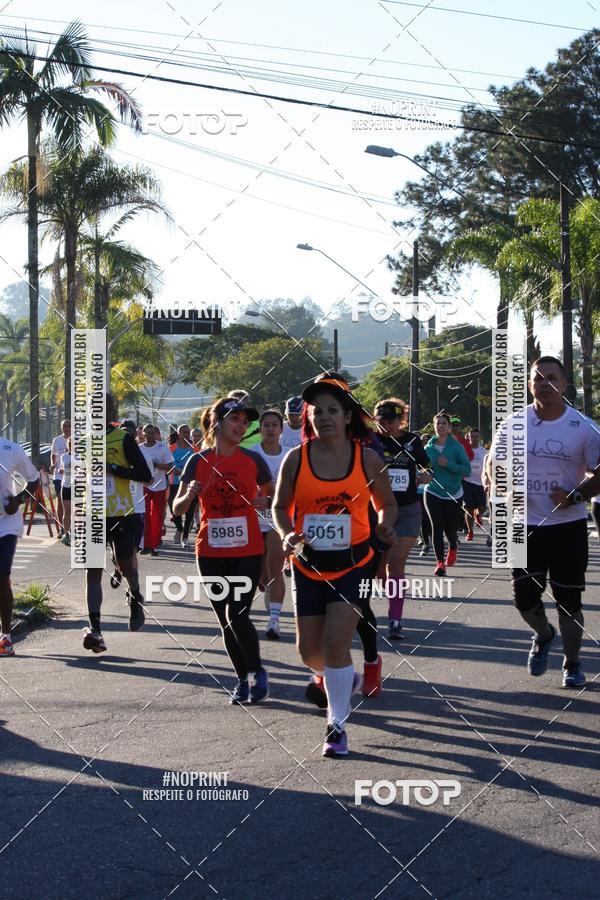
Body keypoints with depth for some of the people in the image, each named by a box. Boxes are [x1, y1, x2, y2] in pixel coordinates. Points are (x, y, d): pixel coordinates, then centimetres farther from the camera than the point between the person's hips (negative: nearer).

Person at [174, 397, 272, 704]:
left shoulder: (253, 460, -1)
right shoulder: (198, 462, -1)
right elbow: (177, 509, 3)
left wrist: (265, 502, -11)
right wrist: (190, 494, -18)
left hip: (247, 552, -2)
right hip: (211, 553, 2)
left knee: (237, 615, -13)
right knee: (225, 621, 8)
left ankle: (258, 672, 8)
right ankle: (243, 679, 22)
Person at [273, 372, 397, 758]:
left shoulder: (366, 458, -3)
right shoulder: (297, 458, -3)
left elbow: (387, 503, 9)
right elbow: (281, 506, 6)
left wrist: (385, 525, -12)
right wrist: (288, 534, -14)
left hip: (353, 563, -2)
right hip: (309, 564, 2)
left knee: (336, 642, -14)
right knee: (310, 650, 7)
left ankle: (337, 725, 0)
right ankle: (343, 678, 42)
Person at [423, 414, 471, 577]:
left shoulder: (456, 446, -6)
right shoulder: (429, 447, 3)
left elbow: (467, 469, -11)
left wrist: (448, 464, -23)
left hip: (453, 494, -1)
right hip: (433, 493, 1)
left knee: (450, 529, 4)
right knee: (437, 527, -9)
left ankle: (453, 547, 38)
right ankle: (439, 562, -2)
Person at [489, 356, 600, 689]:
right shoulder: (513, 425, 0)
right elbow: (493, 466, 7)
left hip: (568, 525, -1)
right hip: (525, 525, 2)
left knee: (568, 598, 4)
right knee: (524, 596, 1)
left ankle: (572, 663, 20)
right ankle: (543, 635, 34)